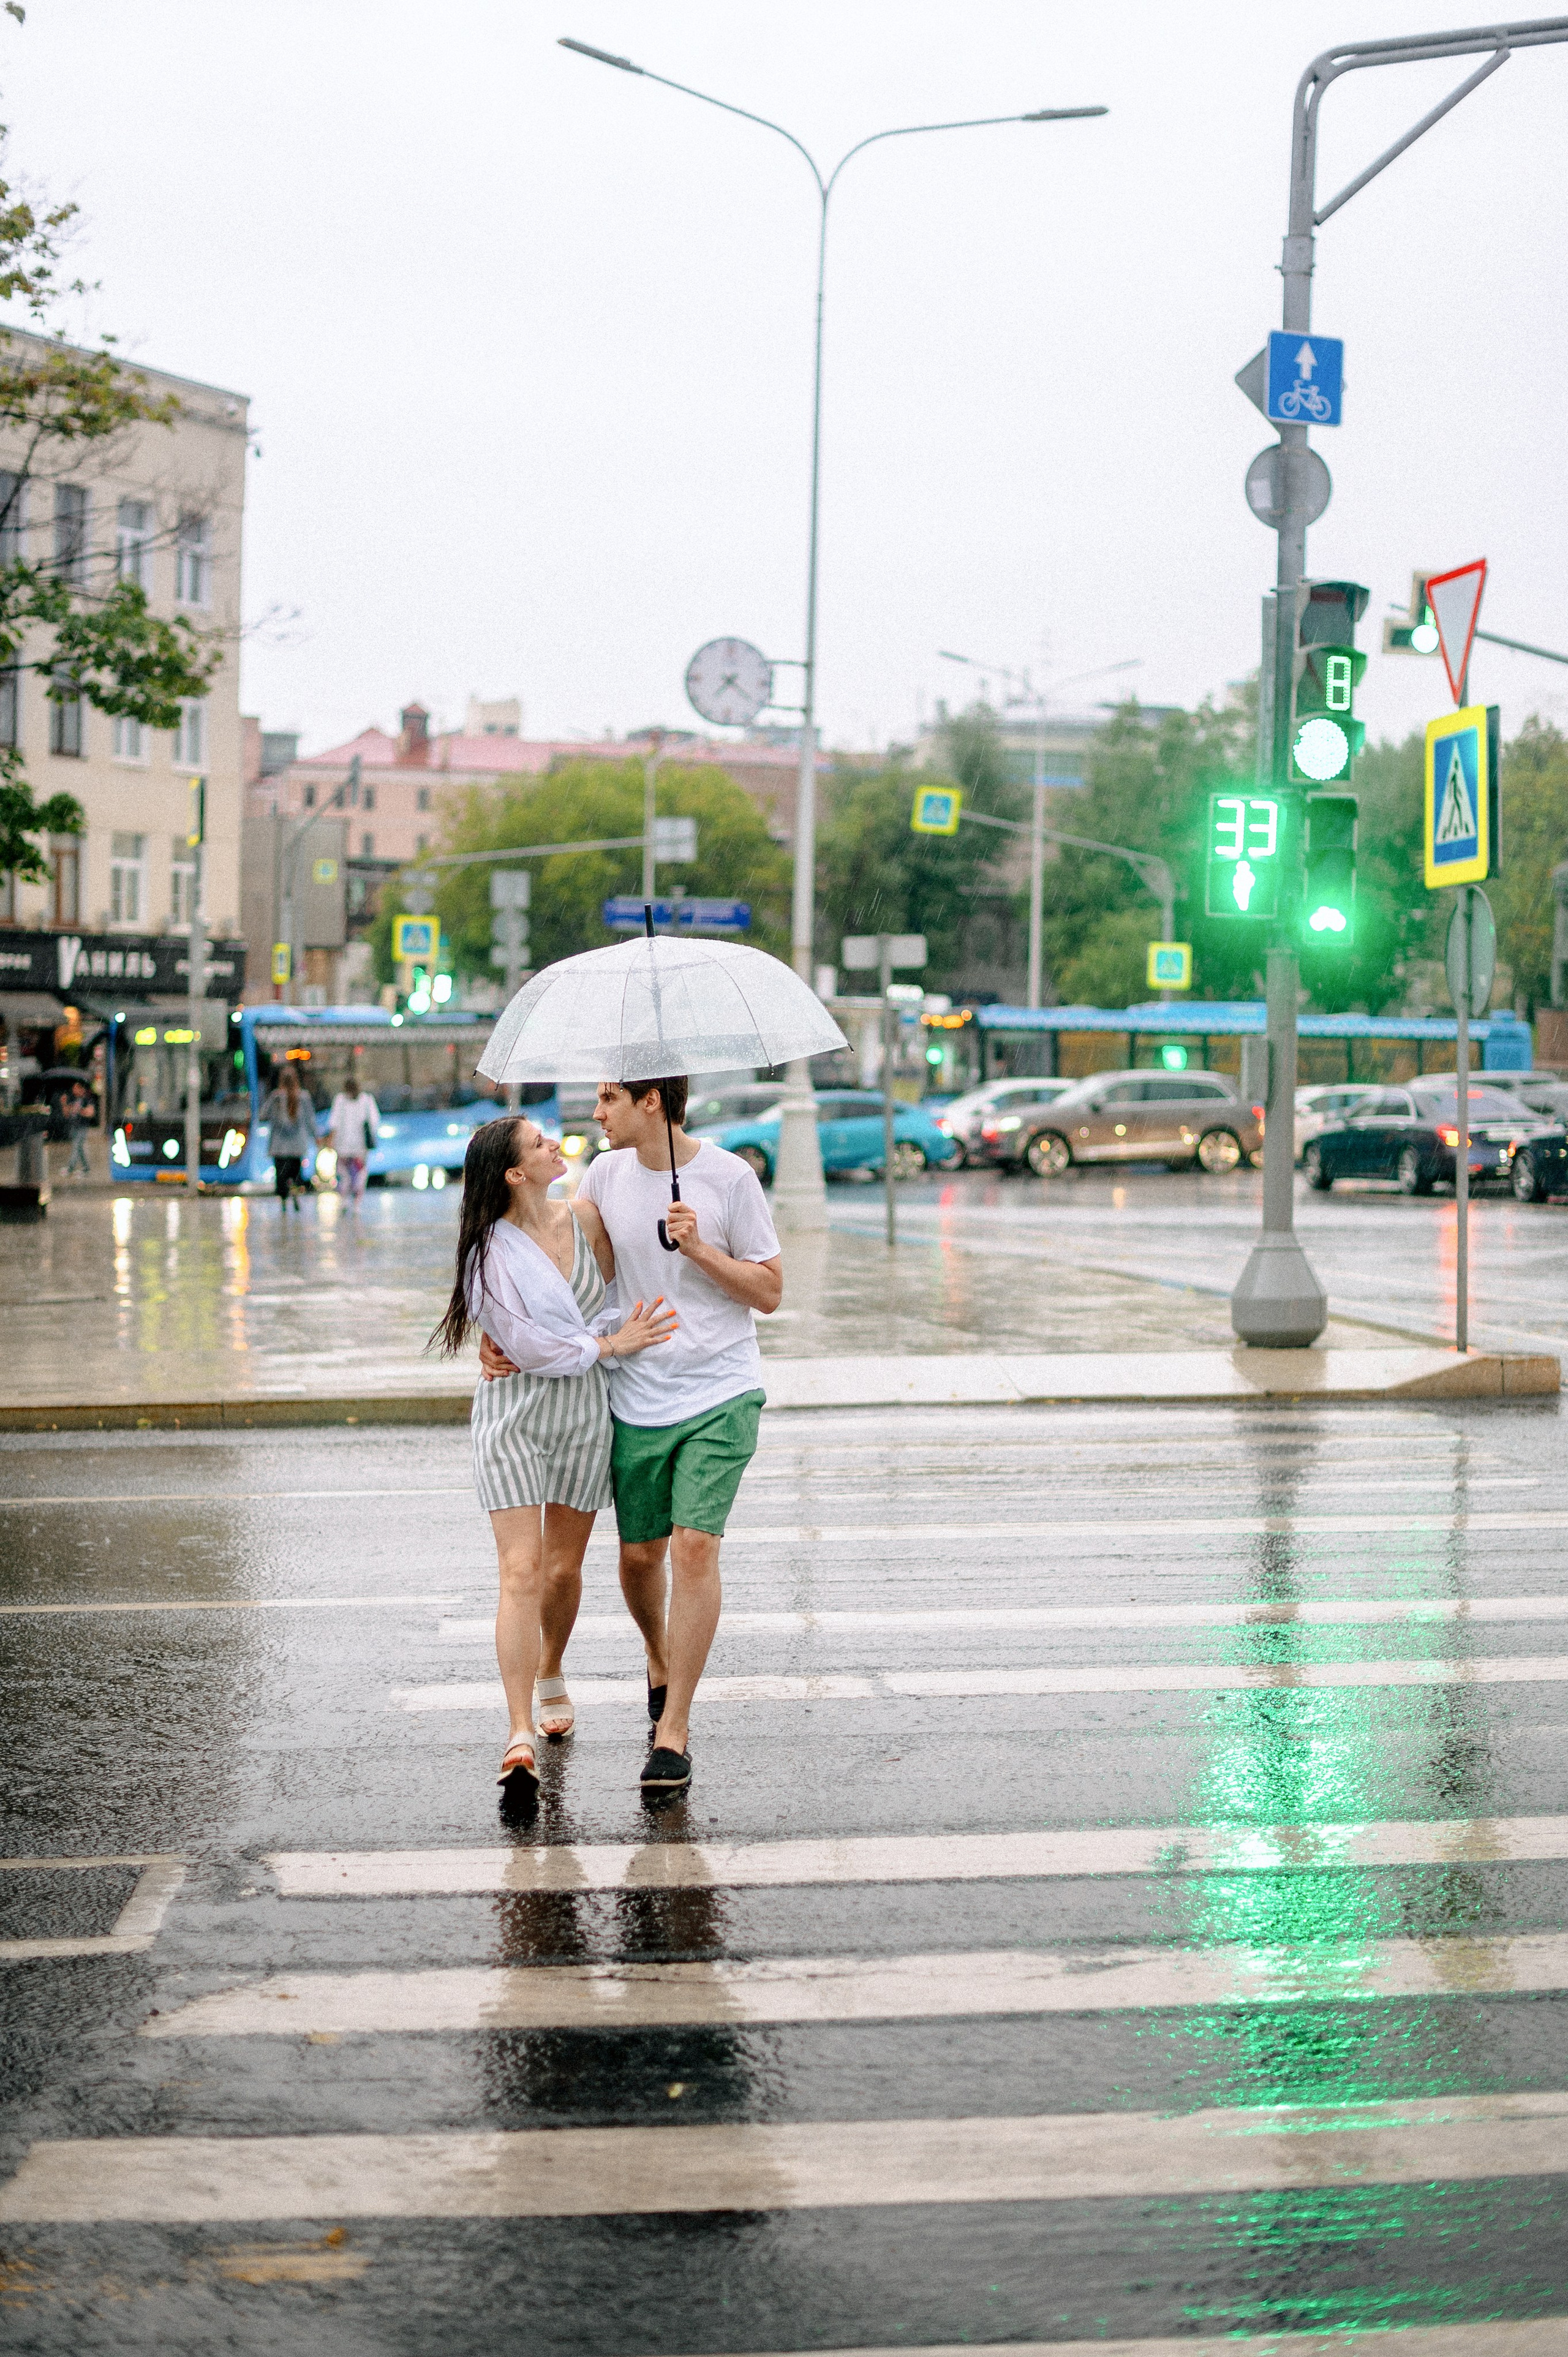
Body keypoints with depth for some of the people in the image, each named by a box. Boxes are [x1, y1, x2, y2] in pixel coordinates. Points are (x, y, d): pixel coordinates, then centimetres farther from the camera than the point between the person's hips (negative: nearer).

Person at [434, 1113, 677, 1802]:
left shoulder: (586, 1219, 3)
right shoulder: (491, 1252, -11)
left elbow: (618, 1298, 6)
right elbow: (525, 1345, -13)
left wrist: (558, 1348, -11)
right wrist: (609, 1344, -14)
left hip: (586, 1411, 4)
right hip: (513, 1415, -4)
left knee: (564, 1569, 12)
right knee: (522, 1571, -13)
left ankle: (550, 1675, 41)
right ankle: (520, 1738, -18)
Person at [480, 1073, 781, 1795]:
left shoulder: (729, 1178, -8)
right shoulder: (607, 1173, 4)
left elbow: (771, 1292, -4)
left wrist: (701, 1250, -18)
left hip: (721, 1395, -4)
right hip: (638, 1399, 4)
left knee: (694, 1547, -14)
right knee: (639, 1554, 9)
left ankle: (673, 1730, -8)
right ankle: (660, 1663, 40)